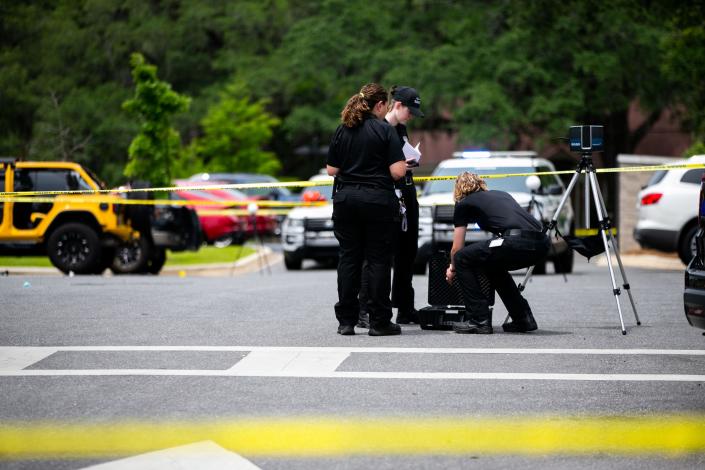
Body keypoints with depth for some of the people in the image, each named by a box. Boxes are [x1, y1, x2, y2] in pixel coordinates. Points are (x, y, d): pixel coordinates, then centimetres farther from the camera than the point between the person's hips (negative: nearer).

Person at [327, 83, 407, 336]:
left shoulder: (342, 130, 6)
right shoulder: (385, 130, -7)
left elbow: (331, 169, 8)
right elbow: (397, 171, -13)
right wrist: (405, 164, 8)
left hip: (345, 199, 4)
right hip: (378, 200, -4)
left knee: (348, 258, 8)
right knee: (378, 259, 2)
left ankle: (346, 320, 8)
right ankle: (379, 322, 2)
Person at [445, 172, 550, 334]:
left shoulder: (463, 204, 19)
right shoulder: (501, 194, 35)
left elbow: (457, 249, 25)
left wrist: (452, 269, 47)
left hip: (517, 242, -7)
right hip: (542, 244, 7)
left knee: (462, 260, 12)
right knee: (493, 265, 32)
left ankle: (479, 321, 9)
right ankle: (524, 319, 26)